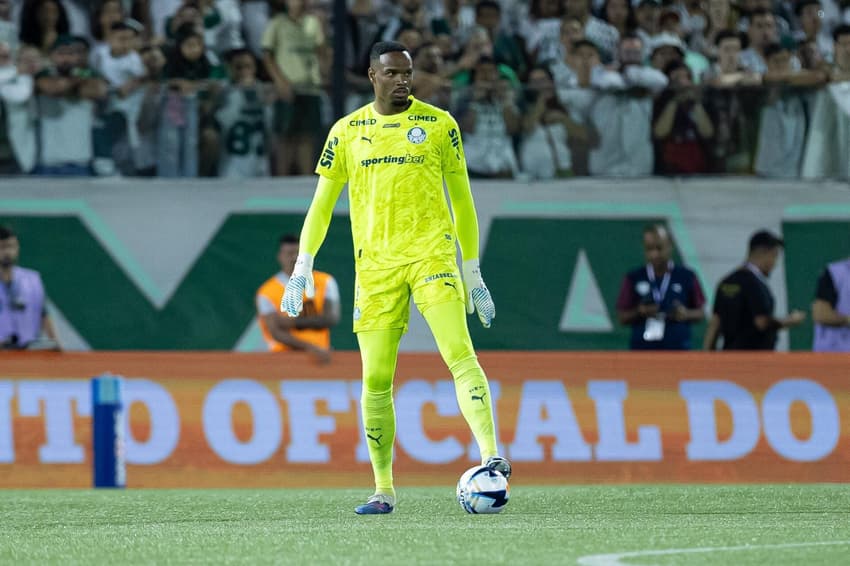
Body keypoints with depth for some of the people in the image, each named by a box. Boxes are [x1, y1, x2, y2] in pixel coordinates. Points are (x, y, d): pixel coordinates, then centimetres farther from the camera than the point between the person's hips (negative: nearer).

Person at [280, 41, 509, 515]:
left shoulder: (439, 124, 6)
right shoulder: (347, 132, 9)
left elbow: (462, 198, 12)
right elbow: (322, 202, 16)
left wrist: (473, 272, 11)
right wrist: (303, 266, 7)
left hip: (432, 253, -2)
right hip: (375, 264, 2)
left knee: (460, 354, -20)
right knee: (375, 380, 1)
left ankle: (491, 455, -28)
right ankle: (383, 490, 11)